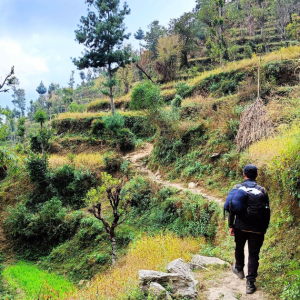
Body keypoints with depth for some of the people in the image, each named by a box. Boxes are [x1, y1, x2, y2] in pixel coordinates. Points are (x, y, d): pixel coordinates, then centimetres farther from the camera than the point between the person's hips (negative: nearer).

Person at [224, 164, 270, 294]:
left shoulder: (237, 188, -2)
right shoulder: (262, 191, -3)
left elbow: (231, 209, -2)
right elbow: (267, 212, -1)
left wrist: (231, 226, 5)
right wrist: (265, 228, 10)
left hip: (240, 227, 1)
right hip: (257, 230, -1)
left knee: (239, 248, 26)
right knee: (253, 255, 6)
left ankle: (239, 269, 46)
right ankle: (250, 284, 6)